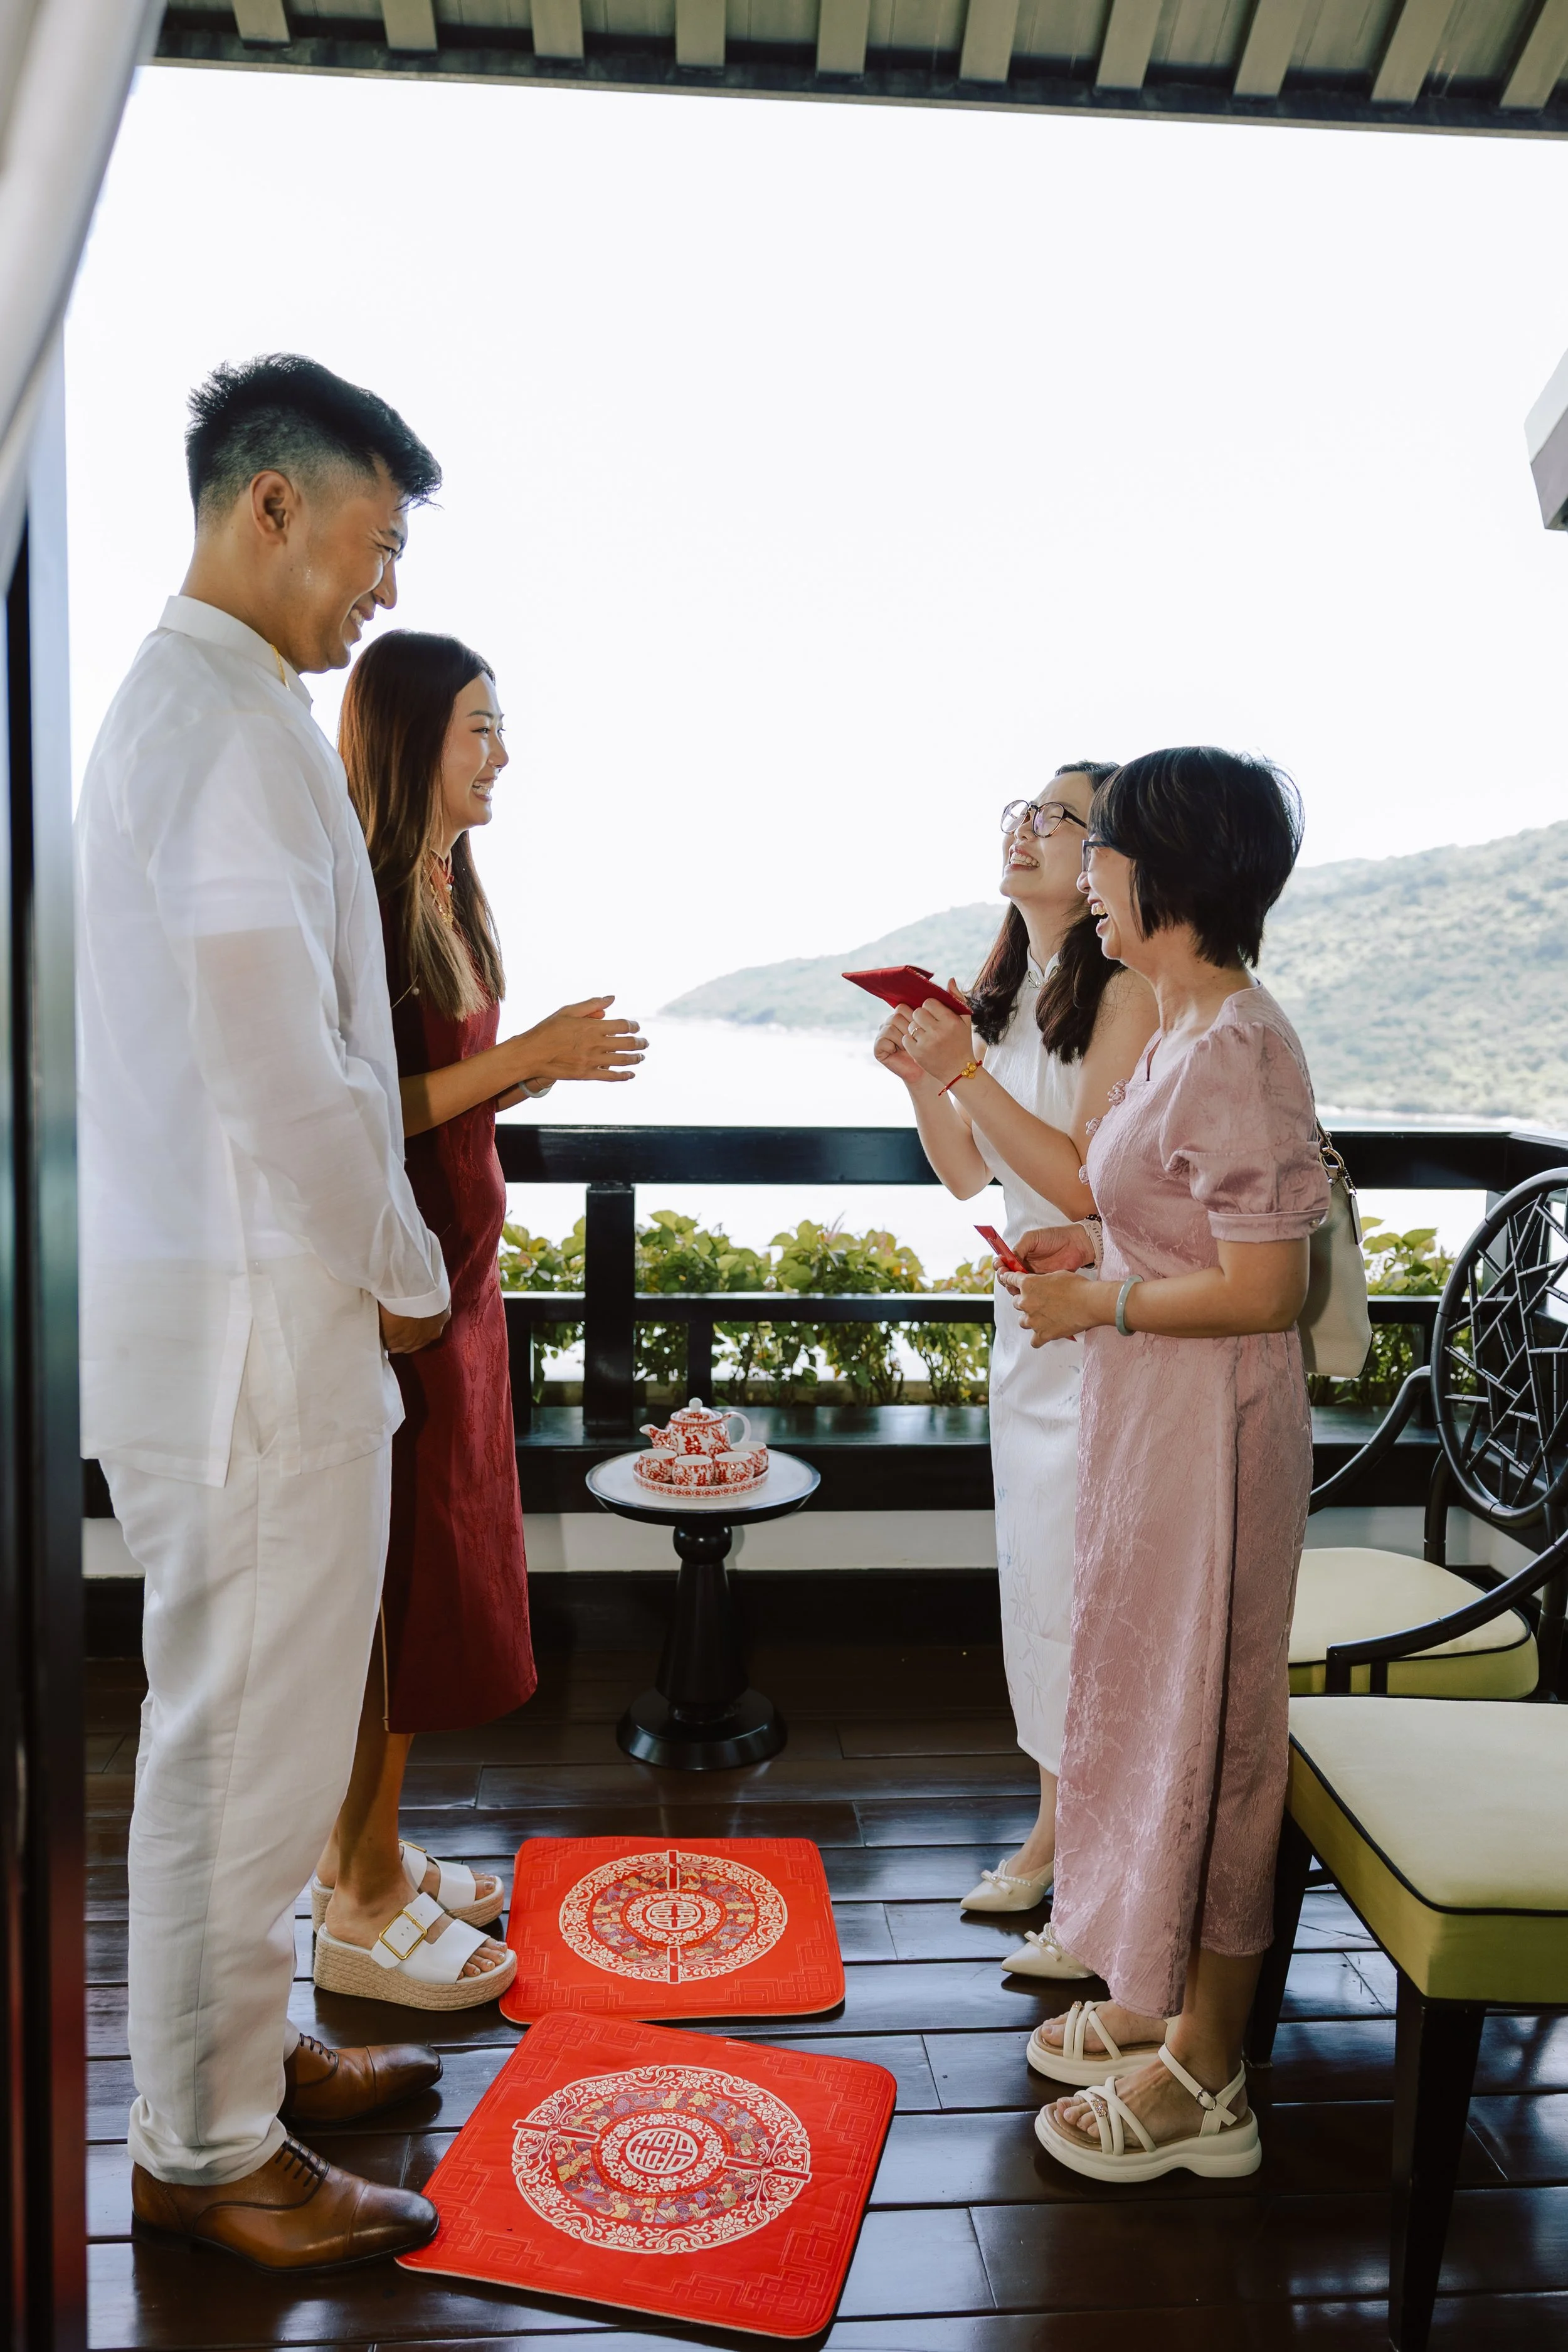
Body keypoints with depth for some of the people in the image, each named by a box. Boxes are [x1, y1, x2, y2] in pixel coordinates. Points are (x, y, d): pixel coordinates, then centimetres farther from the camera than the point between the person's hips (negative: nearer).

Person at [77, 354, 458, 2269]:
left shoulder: (172, 698, 17)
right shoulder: (232, 717, -16)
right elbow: (280, 1066, -22)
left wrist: (377, 1259, 15)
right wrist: (405, 1273, -8)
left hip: (235, 1283, 10)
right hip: (256, 1305, -10)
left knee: (249, 1713, 20)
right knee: (246, 1726, 3)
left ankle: (239, 2043, 38)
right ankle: (202, 2147, 22)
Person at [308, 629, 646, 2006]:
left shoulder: (455, 895, 12)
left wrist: (551, 1068, 1)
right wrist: (520, 1058, -20)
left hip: (457, 1268, 9)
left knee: (434, 1571, 16)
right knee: (391, 1576, 1)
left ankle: (366, 1850, 32)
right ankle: (364, 1906, 17)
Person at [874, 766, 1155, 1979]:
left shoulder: (1126, 994, -16)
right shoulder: (1008, 992, 10)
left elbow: (1090, 1180, -21)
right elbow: (970, 1174, 12)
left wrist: (969, 1072, -24)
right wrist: (920, 1075, -4)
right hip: (1029, 1319, 8)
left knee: (1088, 1596, -1)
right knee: (1035, 1583, 17)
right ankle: (1053, 1834, 35)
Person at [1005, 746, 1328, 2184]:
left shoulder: (1234, 1049, -21)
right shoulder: (1189, 1031, 9)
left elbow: (1265, 1287, -23)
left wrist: (1102, 1302, -14)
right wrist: (1092, 1251, 8)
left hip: (1211, 1420, -10)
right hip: (1152, 1415, 10)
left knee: (1198, 1715, 3)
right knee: (1150, 1695, 19)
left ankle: (1202, 2077, 21)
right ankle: (1160, 2000, 37)